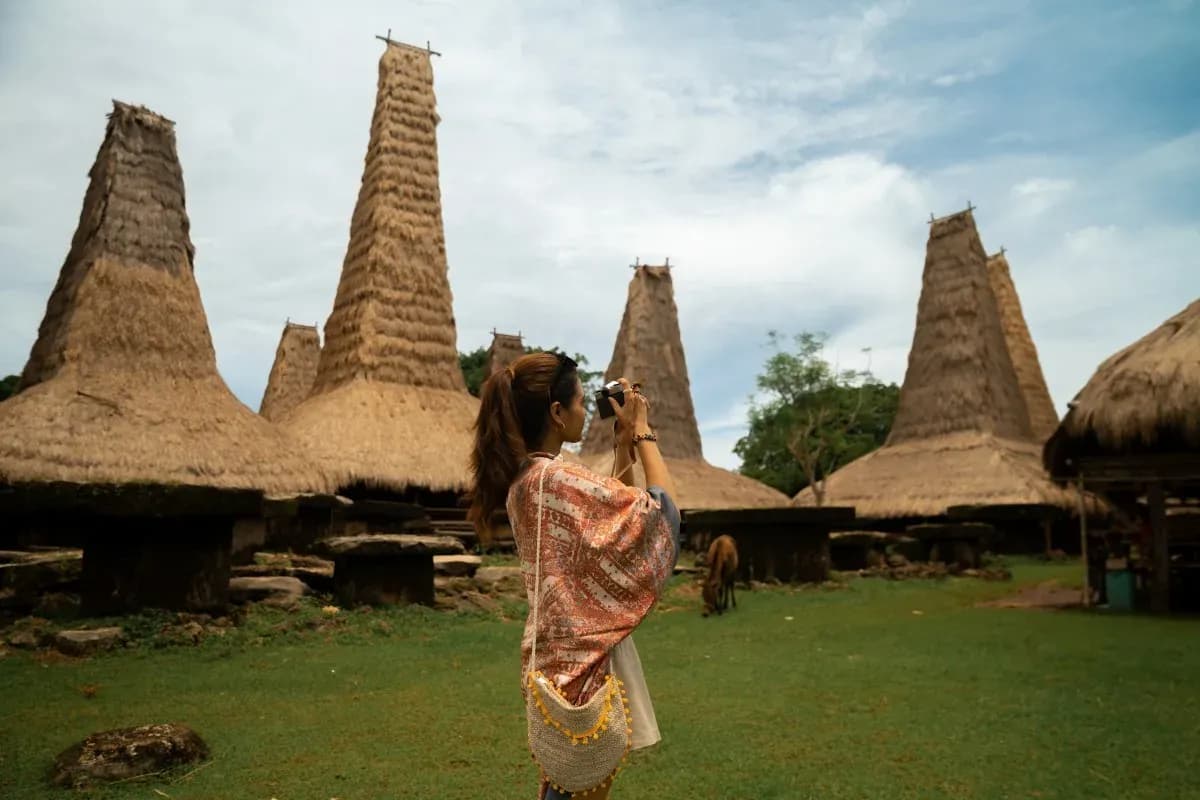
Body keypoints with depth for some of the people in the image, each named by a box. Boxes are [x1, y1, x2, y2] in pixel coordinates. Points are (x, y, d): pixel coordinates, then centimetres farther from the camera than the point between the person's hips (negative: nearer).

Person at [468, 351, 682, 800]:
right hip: (586, 654, -9)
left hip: (555, 652, 9)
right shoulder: (559, 478, -23)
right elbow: (661, 510, -19)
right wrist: (642, 430, -10)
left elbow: (609, 505, 16)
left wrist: (624, 442, 10)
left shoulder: (521, 480, 6)